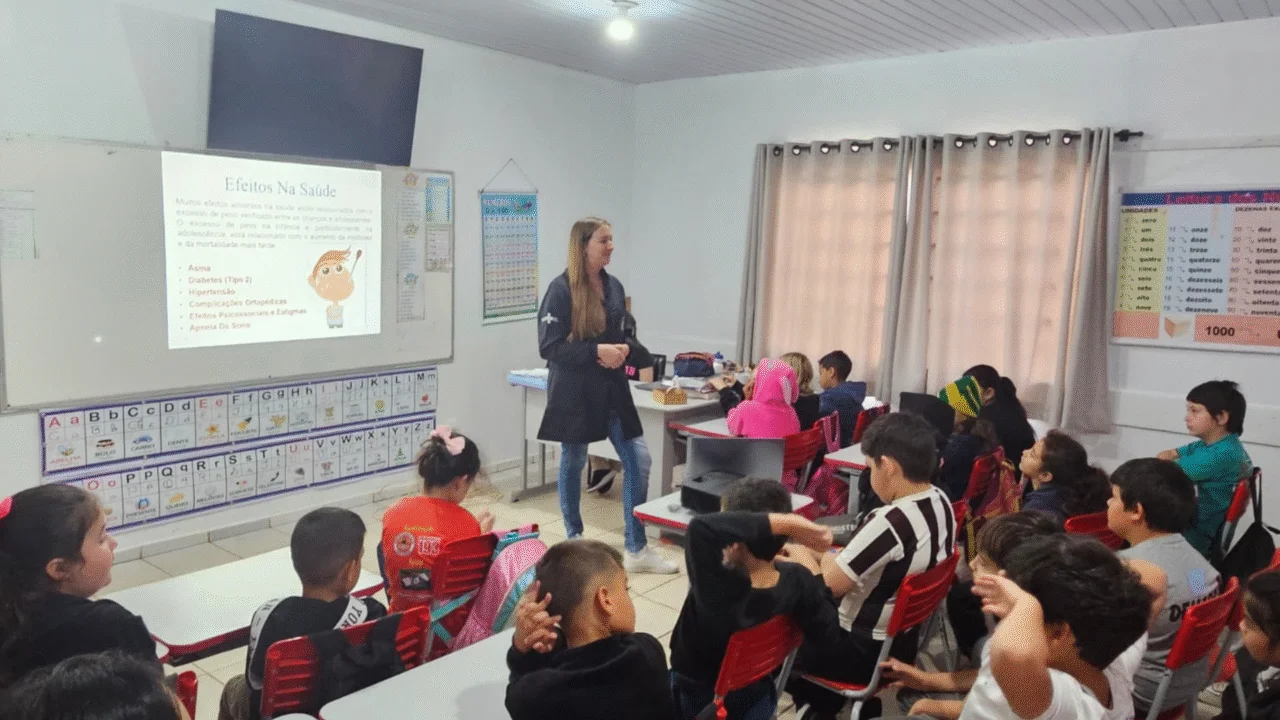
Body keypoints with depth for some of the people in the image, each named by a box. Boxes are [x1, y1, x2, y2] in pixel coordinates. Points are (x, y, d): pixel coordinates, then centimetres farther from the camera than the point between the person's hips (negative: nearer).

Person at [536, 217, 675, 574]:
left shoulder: (613, 286, 7)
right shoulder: (561, 290, -12)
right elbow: (549, 346, -15)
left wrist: (623, 350, -5)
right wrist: (597, 351, -22)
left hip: (611, 388, 6)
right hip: (574, 391, -5)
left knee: (638, 459, 0)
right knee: (573, 463, 9)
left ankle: (637, 550, 10)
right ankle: (574, 541, 29)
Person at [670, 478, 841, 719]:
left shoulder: (718, 587, -41)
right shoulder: (797, 580, -27)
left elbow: (701, 527, -57)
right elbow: (827, 633, -12)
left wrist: (788, 522, -52)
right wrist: (815, 572, -3)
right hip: (756, 699, 4)